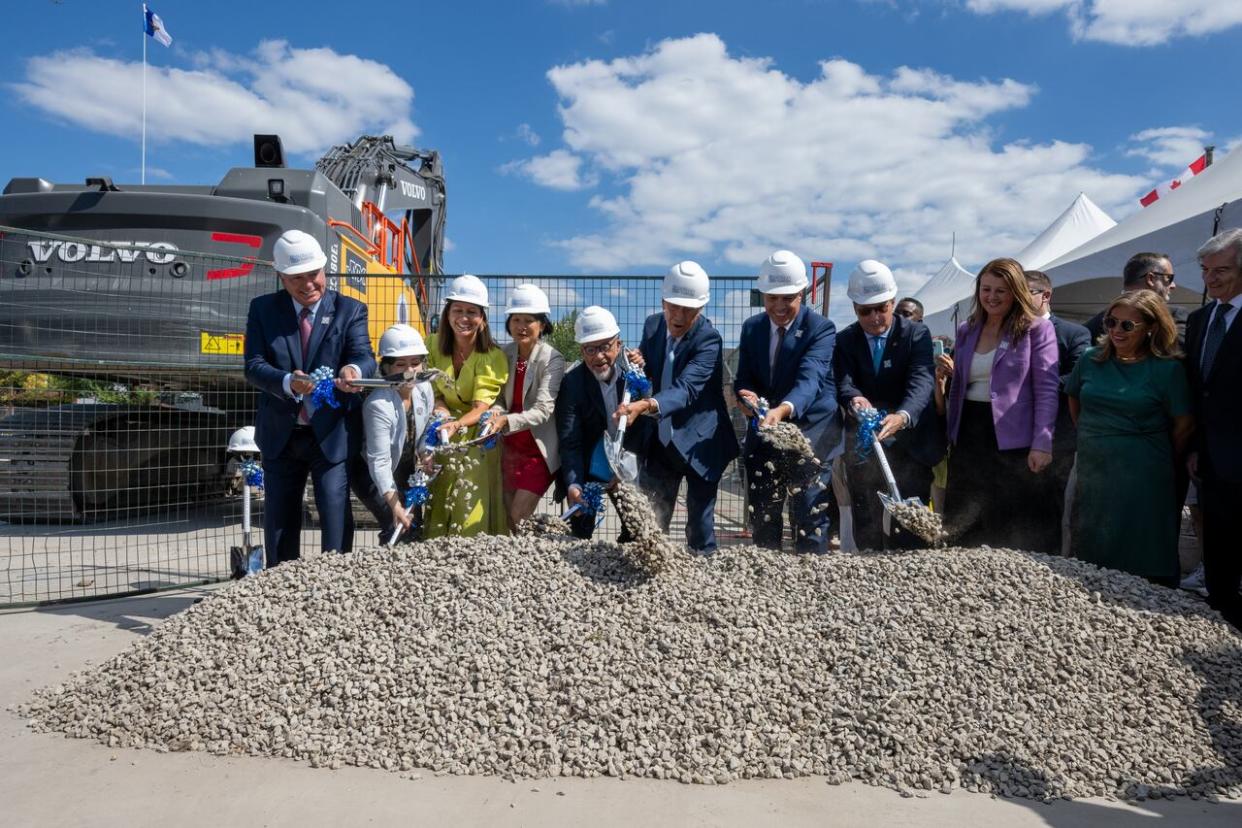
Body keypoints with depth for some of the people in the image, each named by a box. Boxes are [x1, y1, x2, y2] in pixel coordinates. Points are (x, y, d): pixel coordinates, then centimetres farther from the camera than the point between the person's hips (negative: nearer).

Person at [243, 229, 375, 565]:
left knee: (336, 519, -4)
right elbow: (254, 366, -7)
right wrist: (287, 382, -28)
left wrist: (354, 370, -39)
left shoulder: (350, 310, -2)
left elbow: (365, 356, -14)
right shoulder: (262, 309, 2)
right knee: (279, 522, 14)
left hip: (332, 434, -2)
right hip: (280, 435, 3)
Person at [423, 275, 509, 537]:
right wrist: (441, 412, -23)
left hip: (477, 439, -3)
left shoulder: (493, 356, -16)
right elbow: (435, 393, -1)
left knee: (471, 510, -7)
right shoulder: (435, 345, -4)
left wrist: (457, 424, -41)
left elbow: (482, 407, -22)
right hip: (444, 439, 3)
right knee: (438, 506, 4)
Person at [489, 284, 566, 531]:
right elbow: (499, 398, 3)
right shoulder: (504, 354, 0)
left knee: (519, 516, -8)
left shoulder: (552, 360, -15)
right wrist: (495, 413, -20)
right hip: (510, 447, 5)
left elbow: (543, 410, -24)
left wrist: (507, 421, -38)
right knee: (507, 516, 10)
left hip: (538, 449, -5)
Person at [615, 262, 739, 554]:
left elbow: (685, 389, -34)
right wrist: (639, 365, -11)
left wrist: (645, 405, -52)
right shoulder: (652, 325, -2)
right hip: (659, 440, 5)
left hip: (698, 442, -5)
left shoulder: (709, 339, -21)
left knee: (700, 524, 7)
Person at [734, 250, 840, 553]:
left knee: (809, 516, -5)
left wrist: (783, 409, -49)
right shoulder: (751, 328, 3)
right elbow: (743, 379, 4)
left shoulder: (821, 329, -13)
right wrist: (748, 397, -21)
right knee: (761, 516, 13)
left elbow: (809, 378, -29)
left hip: (810, 431, -5)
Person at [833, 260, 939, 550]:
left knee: (908, 535, -1)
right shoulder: (845, 340, 2)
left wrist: (902, 416, -40)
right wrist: (854, 400, -38)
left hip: (909, 447, -2)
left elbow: (921, 382, -19)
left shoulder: (916, 334, -4)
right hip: (862, 451, 2)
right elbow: (843, 384, -13)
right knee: (866, 534, 9)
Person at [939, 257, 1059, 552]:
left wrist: (1042, 443, -15)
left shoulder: (1036, 329, -2)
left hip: (1012, 438, -5)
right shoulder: (966, 330, 13)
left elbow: (1047, 389, -8)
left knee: (1014, 531, 2)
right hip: (968, 436, 5)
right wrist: (950, 372, -2)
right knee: (961, 527, 9)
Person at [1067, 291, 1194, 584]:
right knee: (1090, 551, 14)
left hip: (1142, 478, -4)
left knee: (1141, 560, 5)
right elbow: (1073, 399, 19)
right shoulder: (1091, 361, 3)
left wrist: (1164, 465, 5)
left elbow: (1184, 425, -4)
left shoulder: (1168, 369, -8)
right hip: (1091, 470, 4)